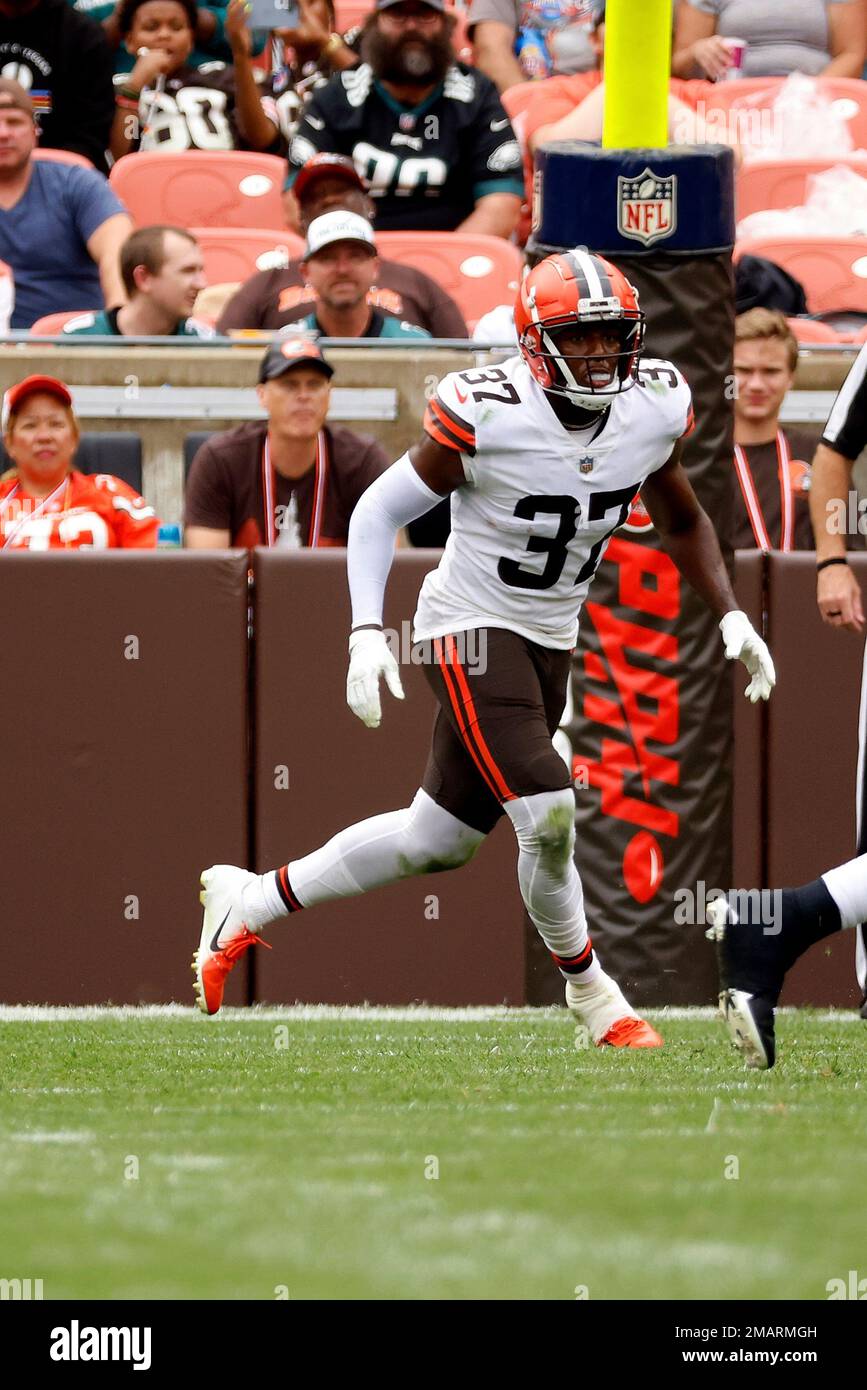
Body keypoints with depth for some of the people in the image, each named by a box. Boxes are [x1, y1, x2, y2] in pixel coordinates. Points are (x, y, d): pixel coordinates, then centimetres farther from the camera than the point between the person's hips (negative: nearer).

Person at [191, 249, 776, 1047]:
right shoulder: (487, 414, -22)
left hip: (550, 642, 6)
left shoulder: (657, 408, -7)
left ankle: (249, 905, 31)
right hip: (472, 630, -6)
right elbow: (381, 510, -11)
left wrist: (730, 616, 1)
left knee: (439, 841, 13)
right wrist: (367, 636, -21)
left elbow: (681, 521, 13)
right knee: (547, 816, -19)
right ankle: (587, 987, 6)